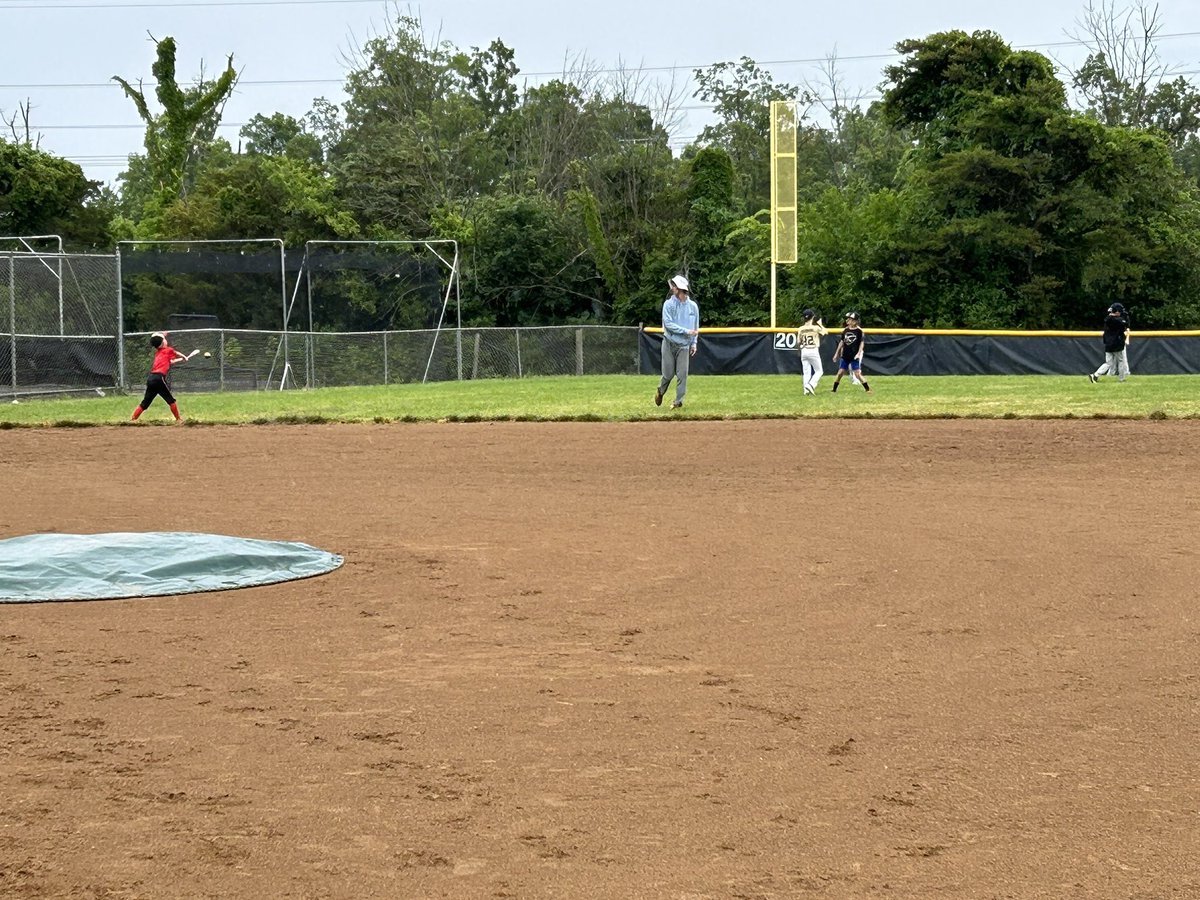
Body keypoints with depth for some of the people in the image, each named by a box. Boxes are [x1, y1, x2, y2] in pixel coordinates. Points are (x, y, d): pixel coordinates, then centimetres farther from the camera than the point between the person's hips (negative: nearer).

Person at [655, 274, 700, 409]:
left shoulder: (693, 306, 4)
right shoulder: (668, 304, -5)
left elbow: (696, 326, 12)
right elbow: (668, 324, -14)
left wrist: (694, 343, 4)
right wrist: (686, 331, -19)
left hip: (684, 345, 2)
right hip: (669, 343, -2)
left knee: (682, 374, -5)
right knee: (668, 373, 1)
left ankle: (679, 401, 3)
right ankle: (660, 392, 29)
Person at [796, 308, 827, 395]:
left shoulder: (800, 329, 1)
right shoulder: (816, 327, -10)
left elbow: (798, 343, 5)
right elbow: (826, 333, 6)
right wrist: (820, 324, 12)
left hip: (804, 351, 4)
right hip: (813, 351, -4)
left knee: (806, 372, 11)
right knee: (819, 371, 6)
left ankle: (806, 389, 4)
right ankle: (811, 385, -14)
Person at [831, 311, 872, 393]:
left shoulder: (859, 331, -7)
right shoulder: (845, 330, 7)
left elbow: (862, 343, -6)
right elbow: (842, 342, 15)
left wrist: (859, 353, -16)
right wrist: (837, 353, 16)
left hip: (854, 356, -5)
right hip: (845, 356, 5)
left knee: (857, 373, -9)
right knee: (840, 373, 3)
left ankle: (867, 389, 1)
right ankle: (834, 390, 12)